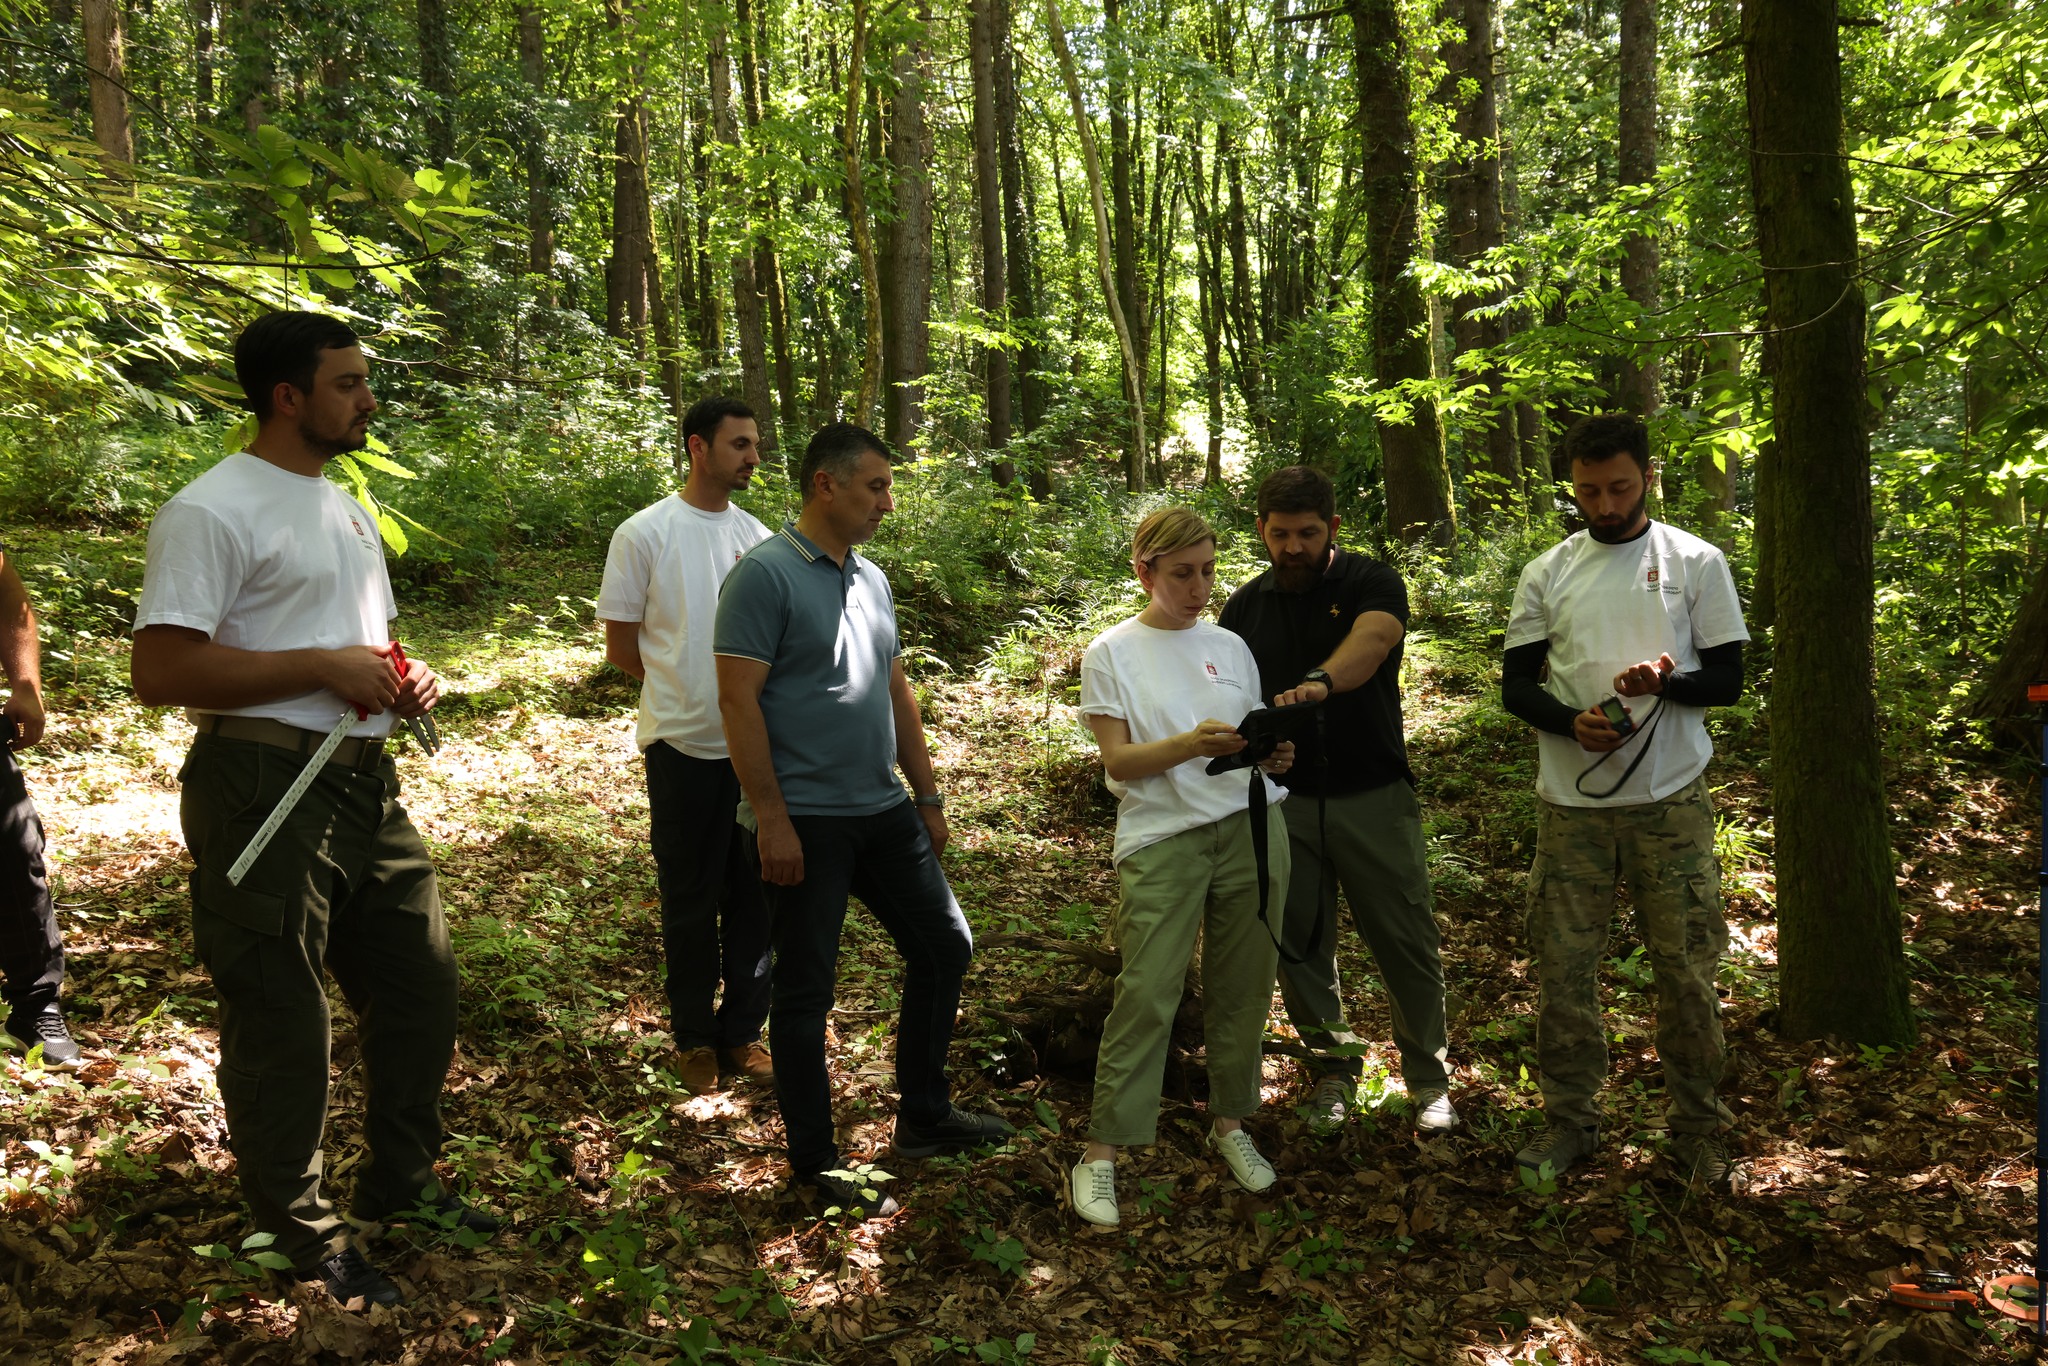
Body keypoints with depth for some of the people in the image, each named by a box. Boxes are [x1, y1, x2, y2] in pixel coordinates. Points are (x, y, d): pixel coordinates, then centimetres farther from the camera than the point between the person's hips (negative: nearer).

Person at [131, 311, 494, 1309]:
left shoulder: (346, 508, 17)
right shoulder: (213, 510, -12)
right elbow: (160, 670, -20)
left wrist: (405, 679, 6)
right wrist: (326, 668, -20)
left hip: (363, 779, 9)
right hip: (266, 788, -9)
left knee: (419, 982, 16)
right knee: (280, 1021, 3)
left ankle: (400, 1182, 35)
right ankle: (300, 1236, 20)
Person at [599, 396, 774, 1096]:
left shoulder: (759, 538, 7)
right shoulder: (644, 533, -5)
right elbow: (621, 644, -1)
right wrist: (687, 696, 4)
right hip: (683, 745, -4)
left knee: (754, 894, 9)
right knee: (690, 899, 7)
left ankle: (742, 1033, 23)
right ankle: (694, 1038, 22)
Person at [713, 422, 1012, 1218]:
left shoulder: (871, 578, 12)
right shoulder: (766, 574, -12)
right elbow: (738, 700, -17)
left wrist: (928, 798, 16)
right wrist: (771, 819, -20)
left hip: (882, 810, 8)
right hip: (804, 822, -8)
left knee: (945, 948, 14)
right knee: (805, 989, 3)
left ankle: (924, 1117, 30)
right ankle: (815, 1161, 18)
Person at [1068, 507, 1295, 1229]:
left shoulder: (1230, 646, 12)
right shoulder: (1111, 653, 1)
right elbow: (1117, 760, -6)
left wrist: (1273, 754, -7)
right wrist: (1190, 746, -22)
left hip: (1251, 829, 4)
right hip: (1162, 838, -4)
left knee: (1244, 989, 8)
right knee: (1146, 994, -8)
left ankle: (1231, 1123, 26)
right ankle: (1102, 1150, 1)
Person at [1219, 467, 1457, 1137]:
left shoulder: (1372, 582, -4)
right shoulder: (1245, 607, 9)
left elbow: (1372, 639, -28)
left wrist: (1320, 682, -49)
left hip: (1374, 797, -3)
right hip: (1284, 801, 3)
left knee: (1407, 942, 2)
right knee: (1299, 943, 8)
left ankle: (1429, 1076, 21)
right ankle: (1333, 1068, 26)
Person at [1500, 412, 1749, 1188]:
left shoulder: (1696, 563, 2)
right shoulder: (1547, 574, 7)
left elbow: (1728, 679, 1)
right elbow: (1516, 685, 6)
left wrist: (1665, 679, -20)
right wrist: (1571, 721, -14)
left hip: (1671, 802, -1)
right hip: (1571, 804, 2)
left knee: (1687, 971, 4)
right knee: (1562, 968, 6)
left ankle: (1698, 1129, 21)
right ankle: (1569, 1118, 23)